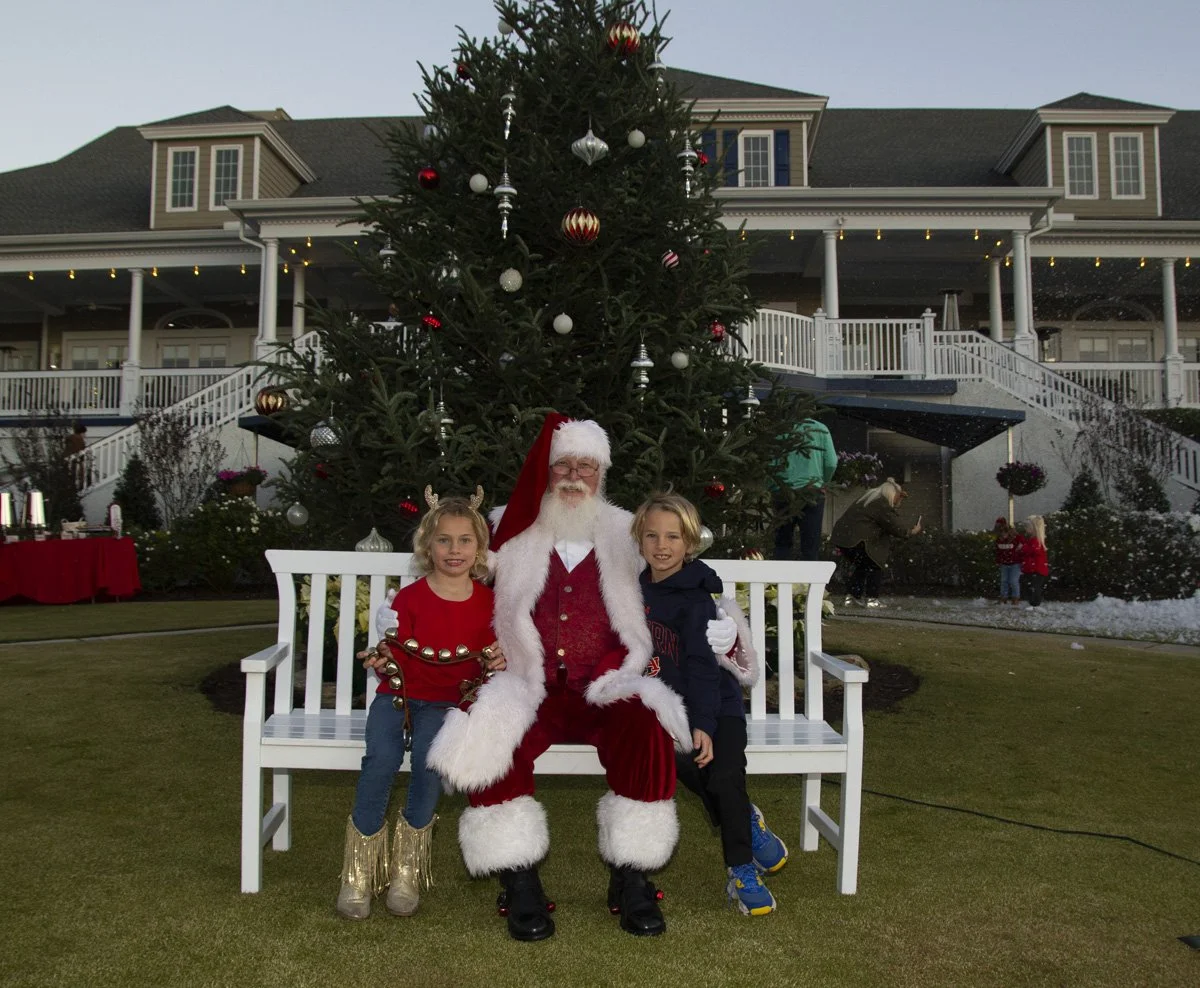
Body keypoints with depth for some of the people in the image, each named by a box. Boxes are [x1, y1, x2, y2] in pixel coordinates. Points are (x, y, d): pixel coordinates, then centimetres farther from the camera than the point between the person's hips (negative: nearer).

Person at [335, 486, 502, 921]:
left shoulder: (488, 602, 5)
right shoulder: (409, 598, 2)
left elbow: (493, 656, 11)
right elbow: (400, 659, 2)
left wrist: (498, 663, -12)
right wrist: (384, 661, -20)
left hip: (447, 703, 0)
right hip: (398, 694, 0)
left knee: (430, 755, -31)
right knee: (381, 758, -28)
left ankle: (407, 872, -9)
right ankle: (358, 875, -9)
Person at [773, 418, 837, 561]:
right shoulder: (821, 429, 0)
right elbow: (831, 463, -4)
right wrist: (822, 483, 13)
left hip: (785, 492, 0)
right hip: (813, 492, 0)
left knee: (782, 542, 12)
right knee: (810, 544, 5)